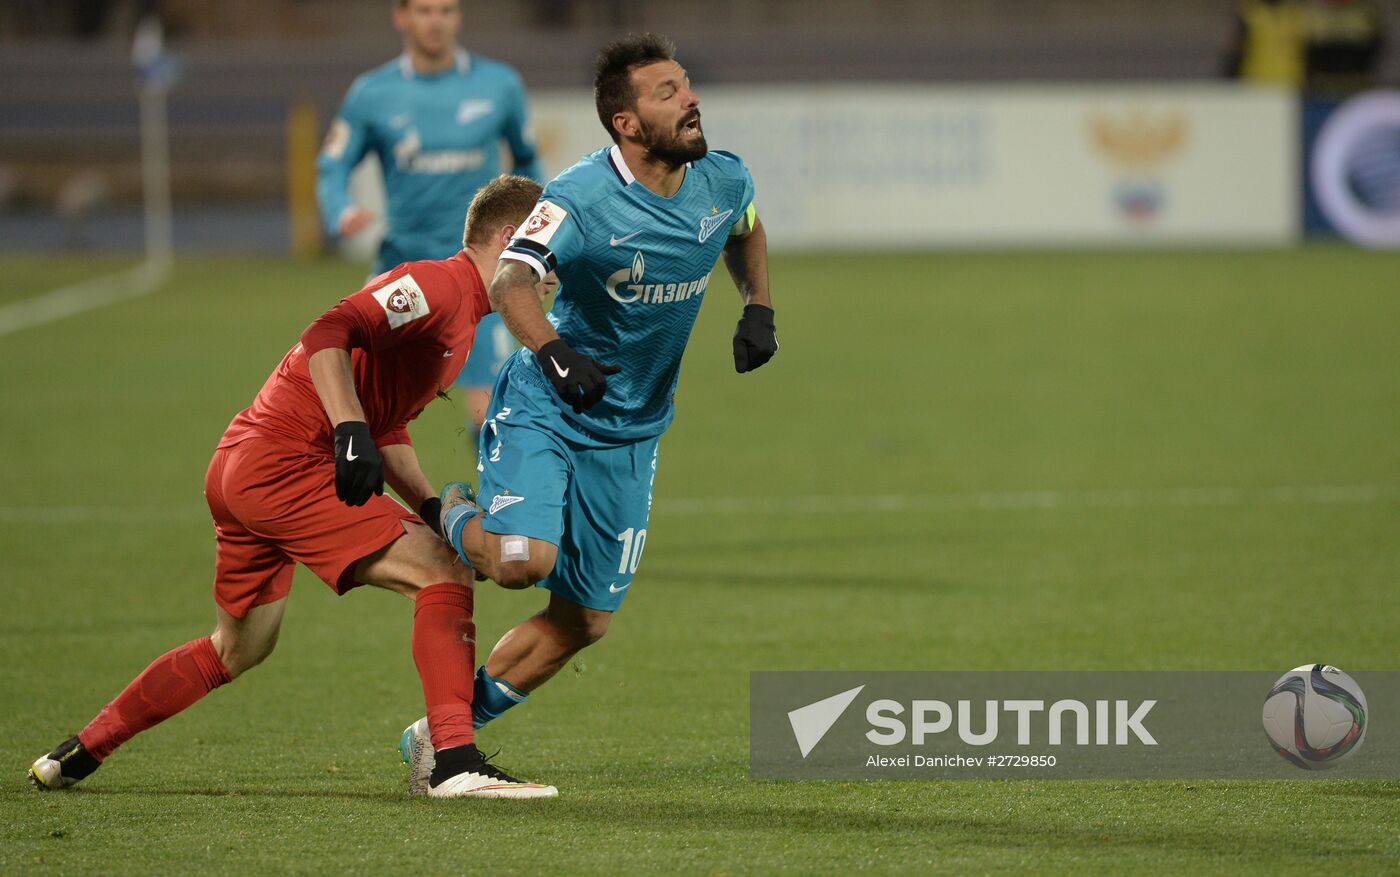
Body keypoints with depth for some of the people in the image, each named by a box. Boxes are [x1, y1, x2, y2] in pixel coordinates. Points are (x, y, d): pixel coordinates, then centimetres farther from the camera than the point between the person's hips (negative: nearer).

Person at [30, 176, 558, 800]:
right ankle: (456, 764, -23)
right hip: (285, 463, -11)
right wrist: (350, 431, -33)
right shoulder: (438, 285, -10)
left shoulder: (462, 309, 21)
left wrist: (431, 507, 16)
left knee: (239, 649, 24)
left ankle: (77, 754, 34)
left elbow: (387, 426, 27)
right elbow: (327, 336, -24)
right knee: (443, 576, -15)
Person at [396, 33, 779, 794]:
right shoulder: (584, 197, -21)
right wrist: (554, 353, -50)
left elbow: (746, 231, 22)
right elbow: (510, 280, -32)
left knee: (585, 619, 4)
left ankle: (440, 733, 19)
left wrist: (758, 310, 6)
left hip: (629, 433, 6)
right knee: (523, 561, -28)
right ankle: (459, 522, 9)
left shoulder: (722, 182, -2)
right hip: (543, 410, -6)